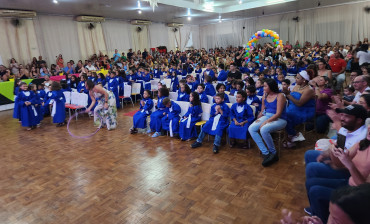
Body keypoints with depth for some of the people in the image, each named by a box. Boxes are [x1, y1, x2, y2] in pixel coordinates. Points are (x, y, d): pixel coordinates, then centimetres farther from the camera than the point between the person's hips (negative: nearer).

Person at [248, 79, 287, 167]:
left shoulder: (280, 96, -9)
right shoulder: (264, 96, 12)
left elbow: (278, 114, -16)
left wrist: (266, 122, -22)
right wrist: (258, 119, -3)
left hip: (279, 119, -7)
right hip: (266, 116, 7)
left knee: (264, 129, -35)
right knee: (251, 128, -19)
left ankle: (273, 154, -12)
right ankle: (265, 153, -18)